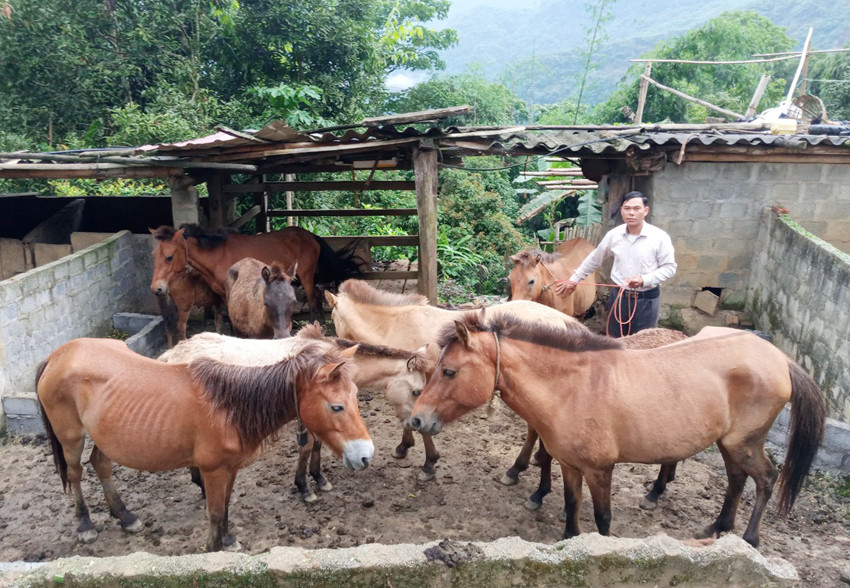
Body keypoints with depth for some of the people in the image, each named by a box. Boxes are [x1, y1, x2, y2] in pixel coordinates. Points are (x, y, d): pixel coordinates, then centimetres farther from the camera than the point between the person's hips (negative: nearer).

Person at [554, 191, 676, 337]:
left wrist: (644, 280, -22)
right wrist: (574, 280, 13)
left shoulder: (660, 237, -12)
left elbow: (669, 268, -8)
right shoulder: (613, 235, -2)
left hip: (647, 300, -3)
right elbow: (594, 259, 10)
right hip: (619, 297, 3)